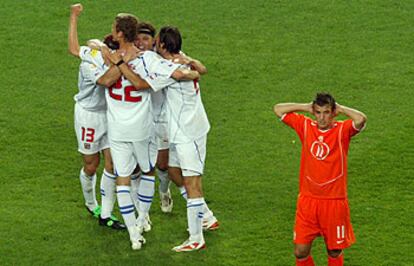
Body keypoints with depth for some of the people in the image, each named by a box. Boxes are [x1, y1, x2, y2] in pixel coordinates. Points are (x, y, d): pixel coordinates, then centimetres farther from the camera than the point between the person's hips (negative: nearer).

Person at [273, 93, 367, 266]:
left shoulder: (342, 130, -9)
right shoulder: (305, 126, 0)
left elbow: (361, 119, -29)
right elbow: (278, 109, 5)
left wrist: (340, 109, -13)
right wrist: (306, 107, 0)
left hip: (334, 201, -2)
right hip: (307, 199, 2)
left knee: (334, 251, 10)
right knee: (300, 251, 1)